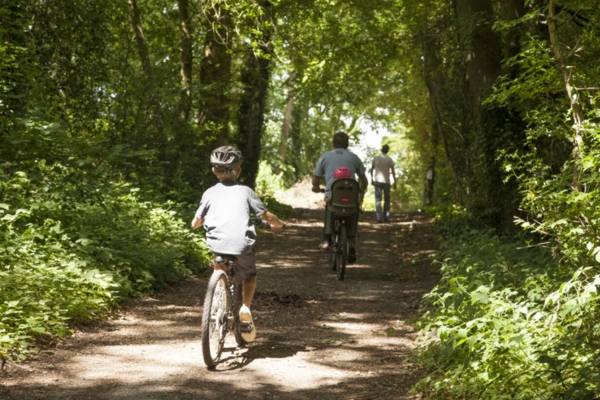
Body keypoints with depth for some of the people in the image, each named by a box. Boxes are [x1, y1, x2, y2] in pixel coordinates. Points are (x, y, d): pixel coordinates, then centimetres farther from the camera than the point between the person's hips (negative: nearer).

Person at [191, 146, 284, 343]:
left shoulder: (210, 193, 13)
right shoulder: (245, 191, 11)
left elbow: (195, 223, 16)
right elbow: (267, 216, 10)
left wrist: (202, 221, 40)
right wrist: (277, 224, 32)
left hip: (217, 244, 1)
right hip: (242, 245, -1)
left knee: (220, 269, 32)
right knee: (250, 274, 25)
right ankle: (246, 308, 5)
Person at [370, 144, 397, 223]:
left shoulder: (376, 158, 1)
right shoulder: (389, 159, -4)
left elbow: (371, 169, 9)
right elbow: (393, 171, -5)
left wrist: (372, 179, 21)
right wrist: (395, 182, 2)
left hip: (377, 181, 1)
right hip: (386, 181, -1)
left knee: (378, 200, 3)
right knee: (387, 200, 13)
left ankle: (379, 218, -5)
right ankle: (386, 217, 9)